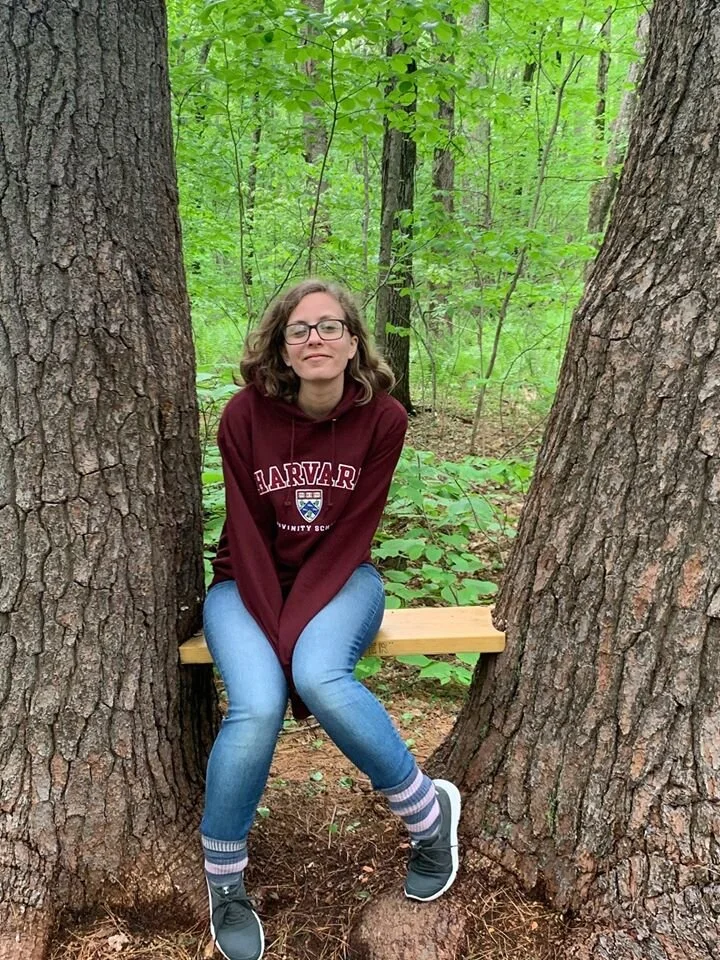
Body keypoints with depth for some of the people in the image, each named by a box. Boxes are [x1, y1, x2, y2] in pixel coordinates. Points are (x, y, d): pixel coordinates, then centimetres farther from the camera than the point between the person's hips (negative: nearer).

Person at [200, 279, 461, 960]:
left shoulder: (382, 419, -11)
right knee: (258, 706, -28)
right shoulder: (246, 415, -12)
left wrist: (296, 628, -21)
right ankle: (223, 882, -2)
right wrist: (273, 628, -19)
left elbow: (348, 536, -13)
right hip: (250, 584, 0)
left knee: (320, 677, -33)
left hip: (338, 579, 0)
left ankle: (428, 813, -8)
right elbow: (247, 535, -10)